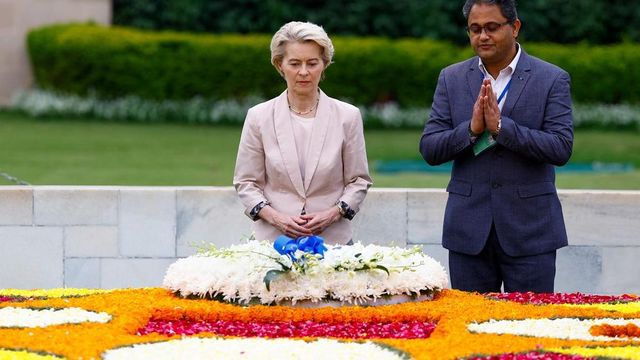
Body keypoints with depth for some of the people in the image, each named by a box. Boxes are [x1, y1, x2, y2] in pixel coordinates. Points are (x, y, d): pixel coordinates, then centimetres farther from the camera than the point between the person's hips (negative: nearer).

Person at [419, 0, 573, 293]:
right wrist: (472, 128, -15)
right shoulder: (451, 79, 8)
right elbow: (429, 150, 3)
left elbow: (561, 149, -10)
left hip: (529, 229, -2)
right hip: (469, 230, 3)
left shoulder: (552, 79, -1)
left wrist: (501, 126, -19)